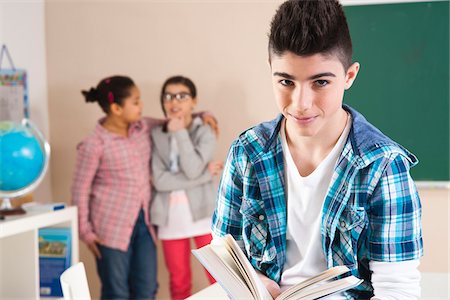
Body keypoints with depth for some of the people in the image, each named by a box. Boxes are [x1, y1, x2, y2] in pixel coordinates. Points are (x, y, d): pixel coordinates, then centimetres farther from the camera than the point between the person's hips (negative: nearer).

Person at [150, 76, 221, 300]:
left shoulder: (204, 132, -3)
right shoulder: (157, 135, 0)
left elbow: (193, 169, -19)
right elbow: (159, 181, -12)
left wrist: (180, 132, -13)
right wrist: (207, 174, -14)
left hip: (202, 214, -2)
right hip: (171, 218, 2)